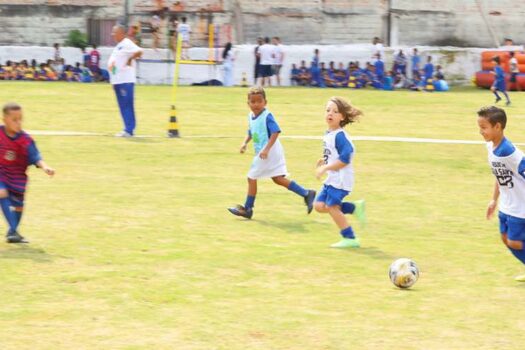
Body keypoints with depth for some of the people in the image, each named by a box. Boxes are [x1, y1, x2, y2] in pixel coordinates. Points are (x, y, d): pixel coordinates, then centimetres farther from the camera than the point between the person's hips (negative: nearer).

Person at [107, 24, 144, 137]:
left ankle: (129, 130, -9)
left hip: (126, 81, -10)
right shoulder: (118, 45, 18)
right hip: (117, 80, 10)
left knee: (127, 105, -9)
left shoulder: (127, 44, -12)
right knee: (123, 106, 12)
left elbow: (139, 52, -27)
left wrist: (130, 59, -19)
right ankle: (128, 129, 16)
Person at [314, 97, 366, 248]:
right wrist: (324, 161, 7)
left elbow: (345, 158, -27)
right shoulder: (328, 134, 9)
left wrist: (325, 168, -24)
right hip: (331, 179, 9)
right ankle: (355, 207, 17)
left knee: (331, 206, -7)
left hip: (341, 179, -9)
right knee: (319, 205, 6)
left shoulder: (340, 136, -20)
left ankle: (350, 239, 4)